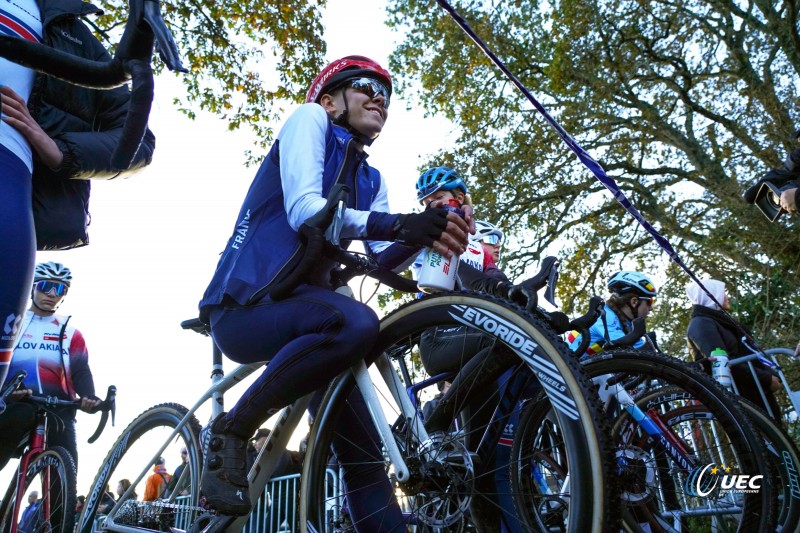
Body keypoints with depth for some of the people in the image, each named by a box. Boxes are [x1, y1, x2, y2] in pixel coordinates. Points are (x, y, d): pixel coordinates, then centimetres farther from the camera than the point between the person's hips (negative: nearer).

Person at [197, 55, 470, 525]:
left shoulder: (371, 180, 19)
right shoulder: (309, 120, 1)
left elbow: (380, 258, 3)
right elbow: (303, 208, -17)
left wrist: (425, 236, -18)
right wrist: (395, 224, -29)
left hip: (299, 305, 7)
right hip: (247, 305, -7)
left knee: (362, 444, -1)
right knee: (354, 323, -36)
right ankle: (232, 431, -17)